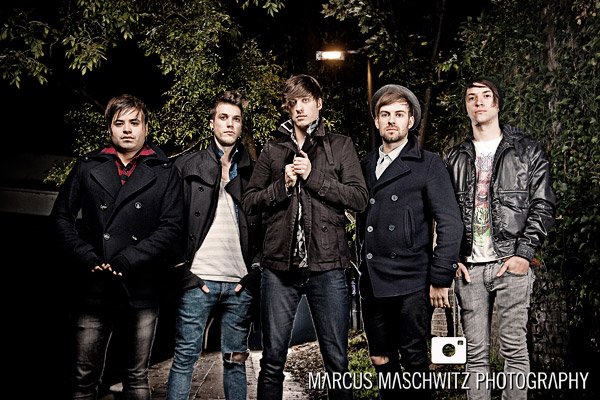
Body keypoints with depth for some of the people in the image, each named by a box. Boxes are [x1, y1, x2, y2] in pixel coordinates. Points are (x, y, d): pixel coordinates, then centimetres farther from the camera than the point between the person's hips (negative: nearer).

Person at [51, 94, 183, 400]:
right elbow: (61, 216, 8)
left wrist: (123, 261, -12)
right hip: (93, 288, 1)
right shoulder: (87, 167, 11)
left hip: (141, 290, -1)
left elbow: (171, 228, -2)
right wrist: (89, 259, -7)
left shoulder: (164, 173, 6)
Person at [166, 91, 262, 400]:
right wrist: (183, 272, -5)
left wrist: (254, 273, 2)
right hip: (198, 281, -2)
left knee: (236, 360, 9)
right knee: (184, 358, 0)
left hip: (240, 283, 2)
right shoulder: (187, 166, 6)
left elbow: (263, 228, 11)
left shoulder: (253, 172, 11)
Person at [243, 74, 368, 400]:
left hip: (327, 266, -1)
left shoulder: (340, 146, 8)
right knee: (272, 361, 8)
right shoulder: (272, 150, 13)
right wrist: (282, 185, -7)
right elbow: (249, 201, 9)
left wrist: (314, 177, -10)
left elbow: (359, 198, -2)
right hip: (279, 266, 2)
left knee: (337, 360, 5)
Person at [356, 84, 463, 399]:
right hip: (371, 283, 5)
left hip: (411, 285, -5)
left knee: (414, 361, 4)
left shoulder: (428, 164, -3)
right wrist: (362, 270, 8)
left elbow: (451, 223, -8)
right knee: (381, 360, 14)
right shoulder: (366, 165, 12)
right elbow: (361, 223, 14)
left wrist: (440, 279, -12)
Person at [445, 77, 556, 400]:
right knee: (476, 352, 6)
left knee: (514, 348, 0)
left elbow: (542, 205, 1)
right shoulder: (456, 157, 14)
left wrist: (524, 253, -8)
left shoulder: (527, 151, 6)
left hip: (511, 263, -2)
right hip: (469, 267, 3)